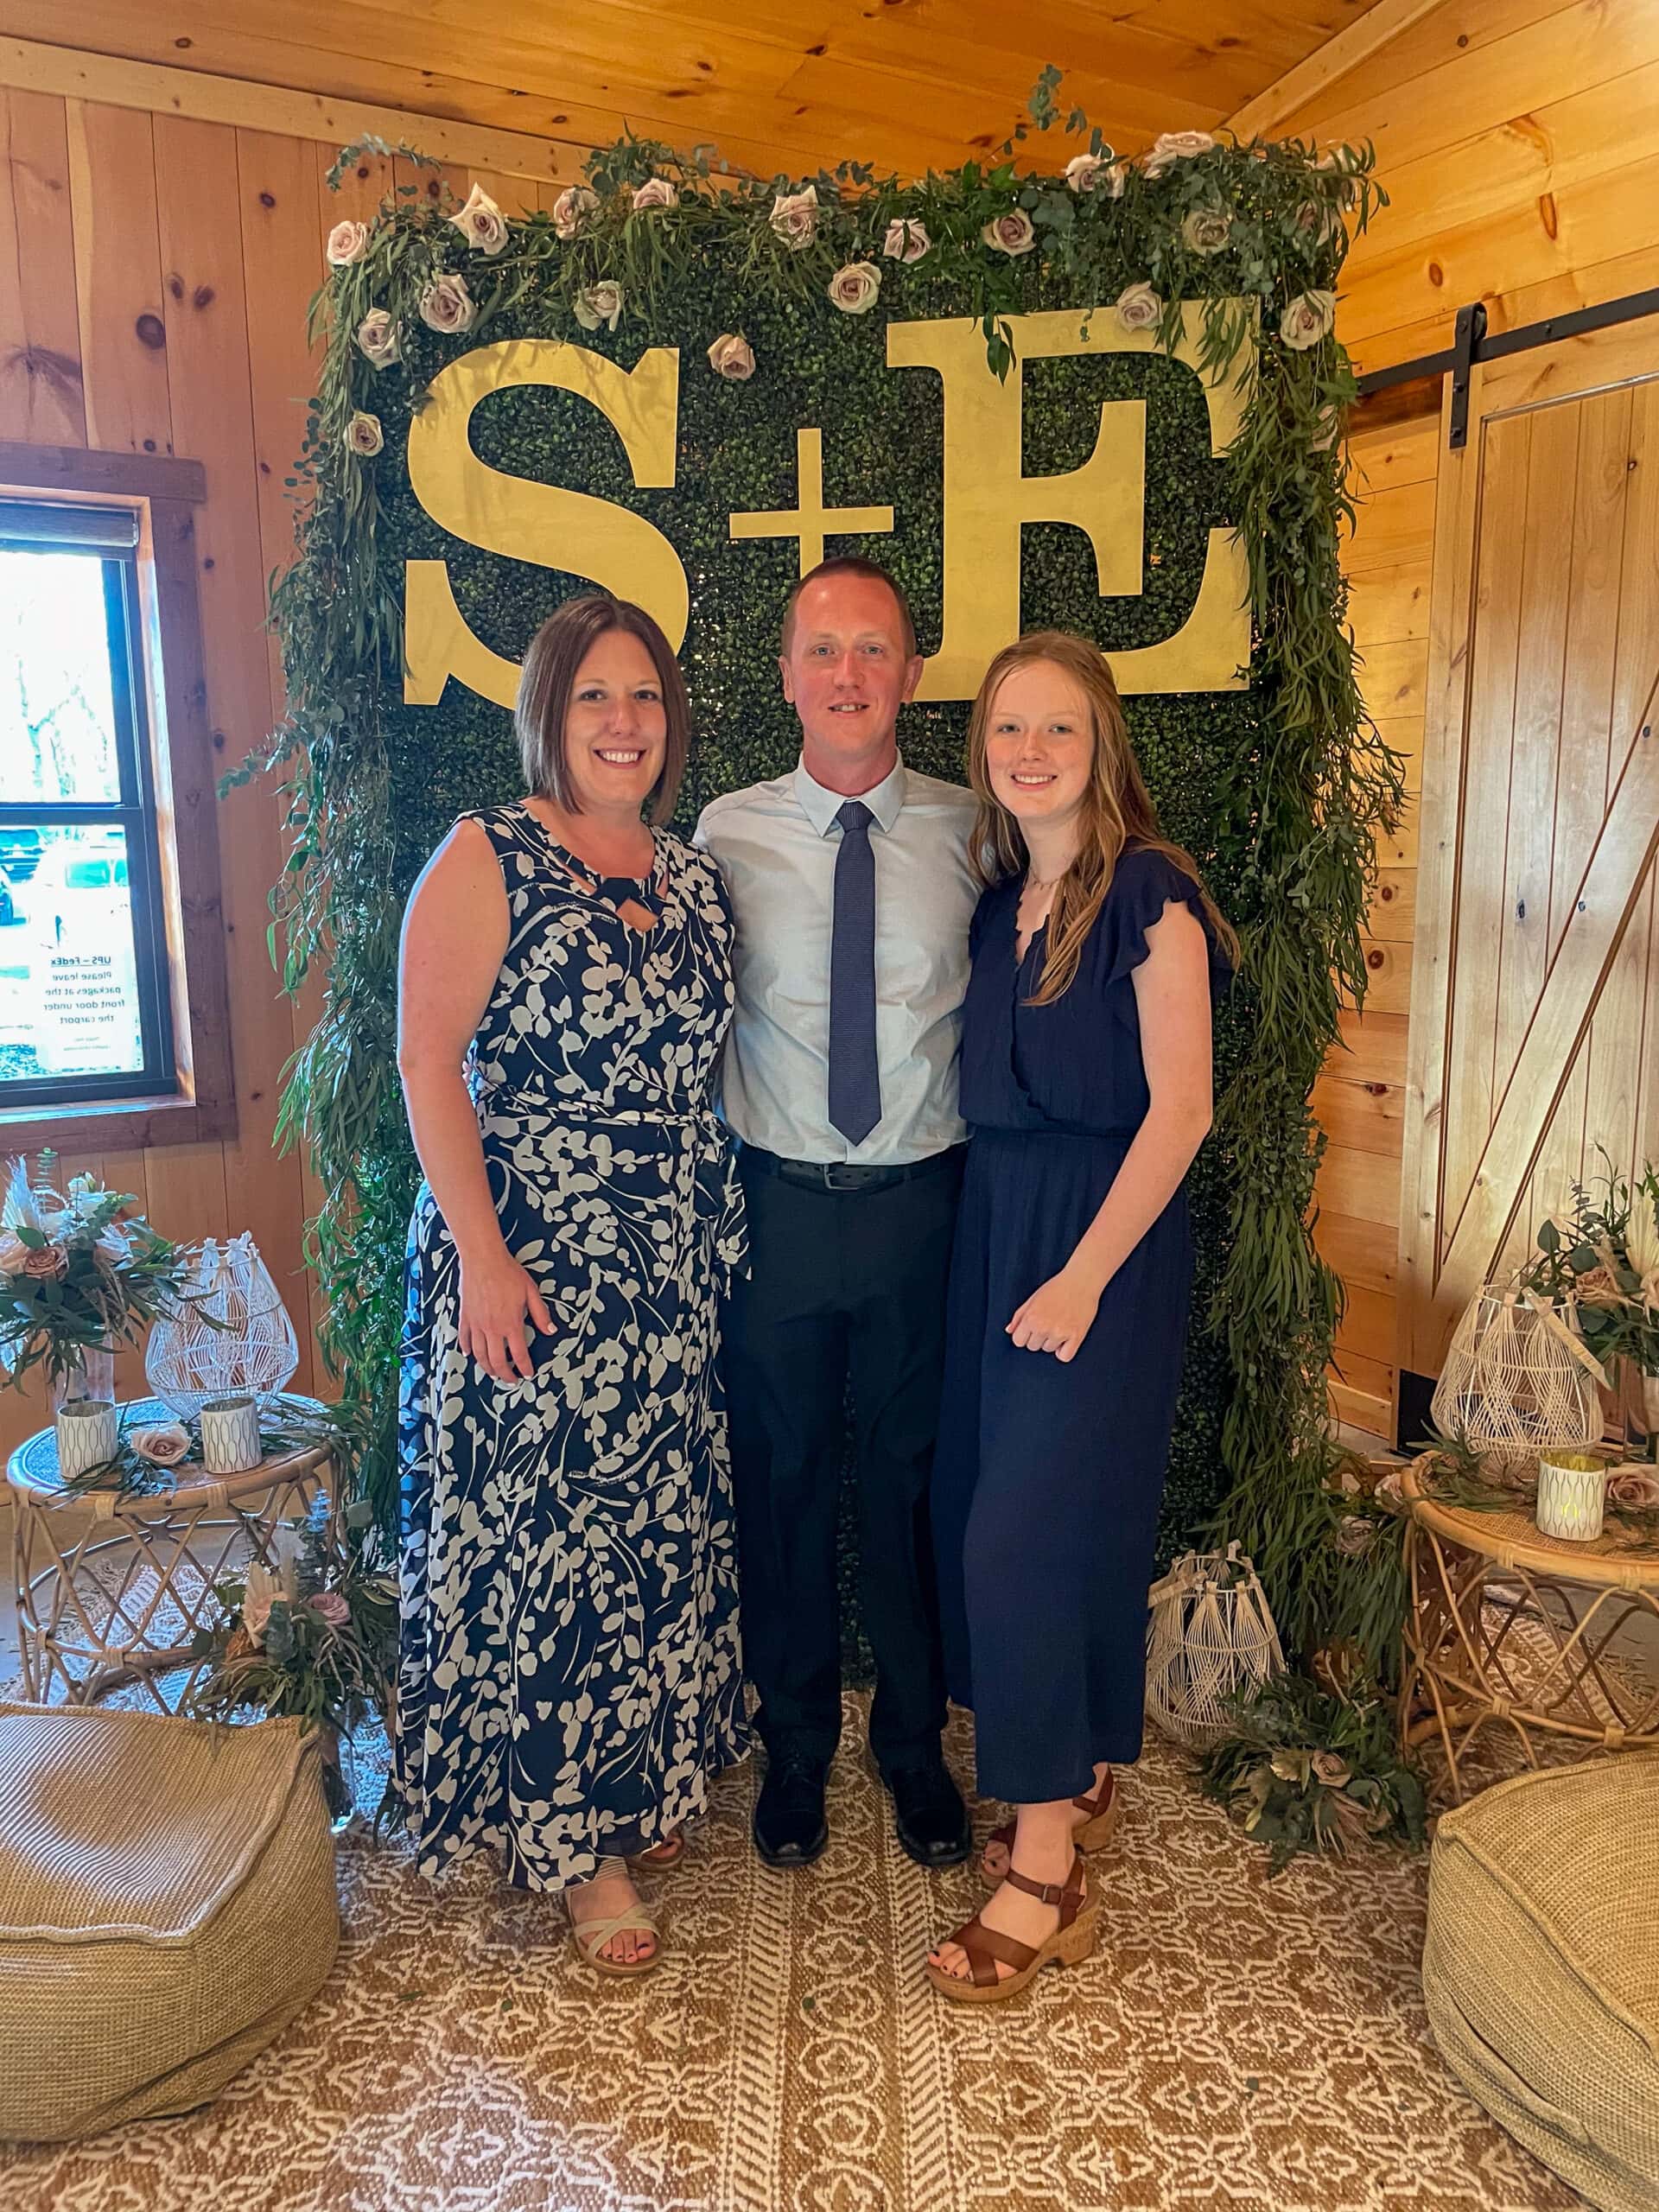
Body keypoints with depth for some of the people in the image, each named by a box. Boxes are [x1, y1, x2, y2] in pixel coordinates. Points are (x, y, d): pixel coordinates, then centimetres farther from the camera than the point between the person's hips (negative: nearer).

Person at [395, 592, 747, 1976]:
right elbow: (428, 1062, -12)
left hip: (677, 1263, 6)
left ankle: (644, 1783, 35)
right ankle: (570, 1840, 21)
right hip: (534, 1261, -5)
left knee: (664, 1520, 14)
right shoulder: (486, 859, -7)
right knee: (539, 1533, 3)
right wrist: (482, 1253, -18)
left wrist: (723, 1225, 7)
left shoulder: (695, 876, 9)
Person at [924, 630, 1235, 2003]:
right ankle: (1084, 1774, 34)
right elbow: (997, 1096, 12)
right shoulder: (999, 901, 10)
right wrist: (1006, 1252, 4)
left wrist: (1085, 1273, -18)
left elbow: (1180, 1108, -15)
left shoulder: (1149, 896, -11)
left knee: (1028, 1530, -8)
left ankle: (1046, 1873, 7)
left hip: (1108, 1237, -7)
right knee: (993, 1512, 13)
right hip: (995, 1223, 7)